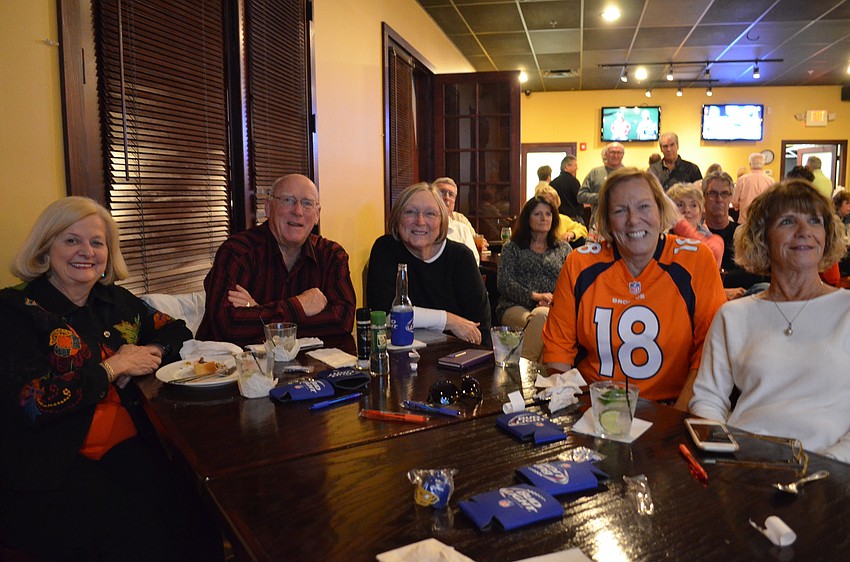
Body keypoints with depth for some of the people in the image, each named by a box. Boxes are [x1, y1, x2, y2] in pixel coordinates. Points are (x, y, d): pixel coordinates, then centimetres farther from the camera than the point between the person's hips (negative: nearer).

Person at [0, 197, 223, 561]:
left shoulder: (117, 302, 13)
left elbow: (177, 333, 18)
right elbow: (30, 402, -15)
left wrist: (150, 354, -3)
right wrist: (113, 368, -8)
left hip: (127, 447, 4)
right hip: (49, 463, -4)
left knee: (193, 515, -21)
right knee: (135, 530, -27)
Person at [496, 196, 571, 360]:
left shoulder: (563, 248, 23)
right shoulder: (512, 248, 18)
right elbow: (504, 283, 3)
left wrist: (554, 300, -11)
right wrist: (533, 296, -11)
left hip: (552, 309, 1)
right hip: (515, 307, -1)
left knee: (540, 315, -38)